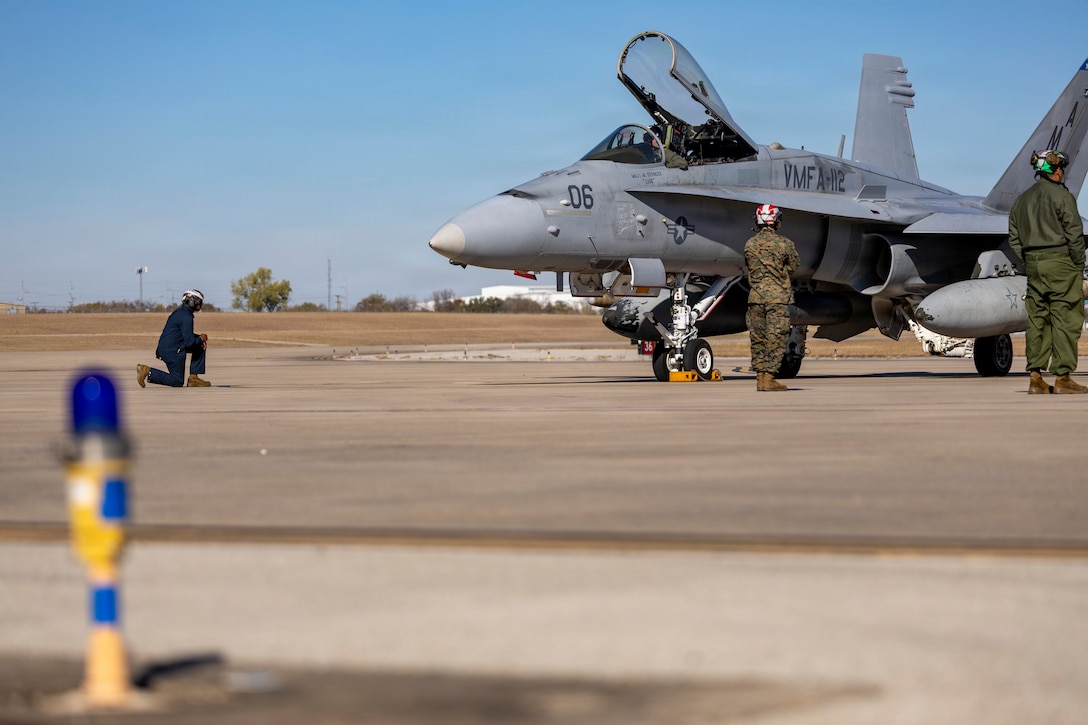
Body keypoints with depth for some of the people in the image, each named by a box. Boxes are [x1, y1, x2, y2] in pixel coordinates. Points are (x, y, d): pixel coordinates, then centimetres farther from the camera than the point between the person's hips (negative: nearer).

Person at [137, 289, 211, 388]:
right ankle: (148, 372, -10)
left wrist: (200, 338, 11)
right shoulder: (186, 317, -18)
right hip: (171, 351, -10)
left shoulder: (181, 312, 14)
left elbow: (187, 334, 27)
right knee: (177, 382, -2)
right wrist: (201, 339, -2)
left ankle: (193, 378, 12)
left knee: (200, 347, 16)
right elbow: (189, 342, -22)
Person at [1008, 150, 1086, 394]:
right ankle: (1062, 377, -7)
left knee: (1037, 319, 7)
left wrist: (1030, 265, 14)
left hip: (1033, 264, 7)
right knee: (1065, 319, -4)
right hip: (1061, 263, -7)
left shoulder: (1021, 200, 14)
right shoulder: (1061, 196, -8)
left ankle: (1035, 377, 4)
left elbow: (1015, 241, 13)